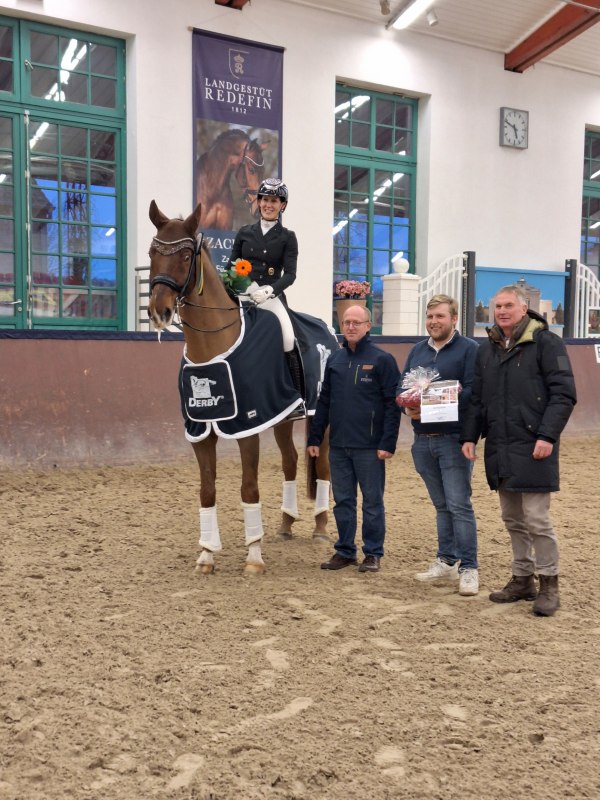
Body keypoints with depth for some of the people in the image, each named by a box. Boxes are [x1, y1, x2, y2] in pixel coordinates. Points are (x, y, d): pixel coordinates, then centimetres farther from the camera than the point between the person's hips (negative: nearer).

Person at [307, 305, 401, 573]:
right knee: (342, 500, 12)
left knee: (372, 501, 6)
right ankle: (344, 550, 23)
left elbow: (392, 404, -8)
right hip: (338, 445, 5)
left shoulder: (382, 359, -5)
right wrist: (314, 438, 9)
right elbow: (323, 401, 13)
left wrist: (388, 443, -15)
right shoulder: (335, 359, 9)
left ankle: (373, 553, 17)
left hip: (369, 446, -5)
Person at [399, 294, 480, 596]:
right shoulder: (417, 350, 15)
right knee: (441, 505, 15)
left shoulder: (469, 349, -4)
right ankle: (446, 561, 24)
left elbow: (472, 392, -15)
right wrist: (407, 406, -9)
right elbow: (402, 386, 12)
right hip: (423, 440, 6)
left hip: (453, 438, -6)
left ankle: (468, 568, 2)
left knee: (459, 504, -6)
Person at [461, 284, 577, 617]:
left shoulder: (546, 342, -5)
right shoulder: (487, 349, 14)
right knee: (513, 520, 13)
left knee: (537, 520, -3)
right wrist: (469, 436, 8)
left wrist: (548, 436, -18)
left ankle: (549, 585, 11)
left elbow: (564, 393, -10)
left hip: (532, 449, -6)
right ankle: (522, 579, 25)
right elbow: (476, 399, 17)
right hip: (498, 450, 6)